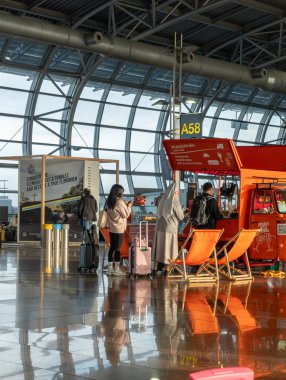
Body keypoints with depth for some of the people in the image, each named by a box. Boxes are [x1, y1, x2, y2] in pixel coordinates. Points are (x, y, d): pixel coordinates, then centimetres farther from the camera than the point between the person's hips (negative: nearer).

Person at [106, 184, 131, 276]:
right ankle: (117, 269, 5)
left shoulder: (109, 202, 5)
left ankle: (110, 268, 15)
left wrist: (125, 206, 14)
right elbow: (126, 214, -10)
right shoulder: (119, 202, -17)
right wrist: (129, 207, 5)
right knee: (118, 248, 0)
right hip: (119, 229, -7)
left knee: (112, 247, 12)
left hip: (111, 228, 7)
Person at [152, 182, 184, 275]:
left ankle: (155, 268, 13)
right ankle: (166, 269, 6)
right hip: (170, 228, -5)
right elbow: (180, 216, -6)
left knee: (158, 247, 10)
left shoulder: (163, 199, 5)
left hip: (160, 227, 5)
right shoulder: (175, 201, -12)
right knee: (169, 248, 4)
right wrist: (182, 211, 14)